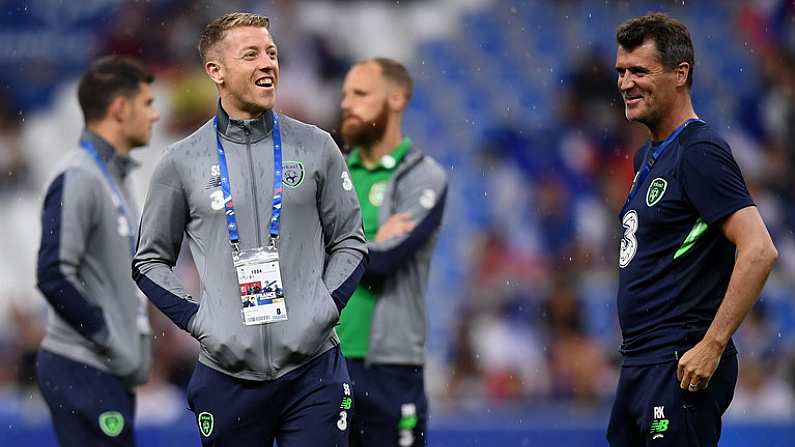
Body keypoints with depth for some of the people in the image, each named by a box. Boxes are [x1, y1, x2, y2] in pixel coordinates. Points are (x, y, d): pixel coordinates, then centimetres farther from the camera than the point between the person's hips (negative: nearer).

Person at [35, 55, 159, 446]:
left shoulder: (114, 177, 17)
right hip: (84, 371, -10)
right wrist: (113, 344, -17)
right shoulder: (78, 179, -13)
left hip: (111, 372, 10)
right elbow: (54, 276, -20)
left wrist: (132, 352, 12)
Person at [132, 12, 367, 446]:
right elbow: (150, 260, 11)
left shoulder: (316, 147, 6)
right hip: (228, 374, 0)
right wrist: (197, 319, -3)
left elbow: (350, 243, 12)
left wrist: (327, 305, -4)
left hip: (313, 367, 0)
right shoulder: (182, 162, 4)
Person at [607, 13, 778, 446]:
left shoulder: (700, 153, -14)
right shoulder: (647, 155, 16)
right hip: (638, 363, 10)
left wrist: (711, 346, -24)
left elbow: (759, 251, -23)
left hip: (680, 368, -10)